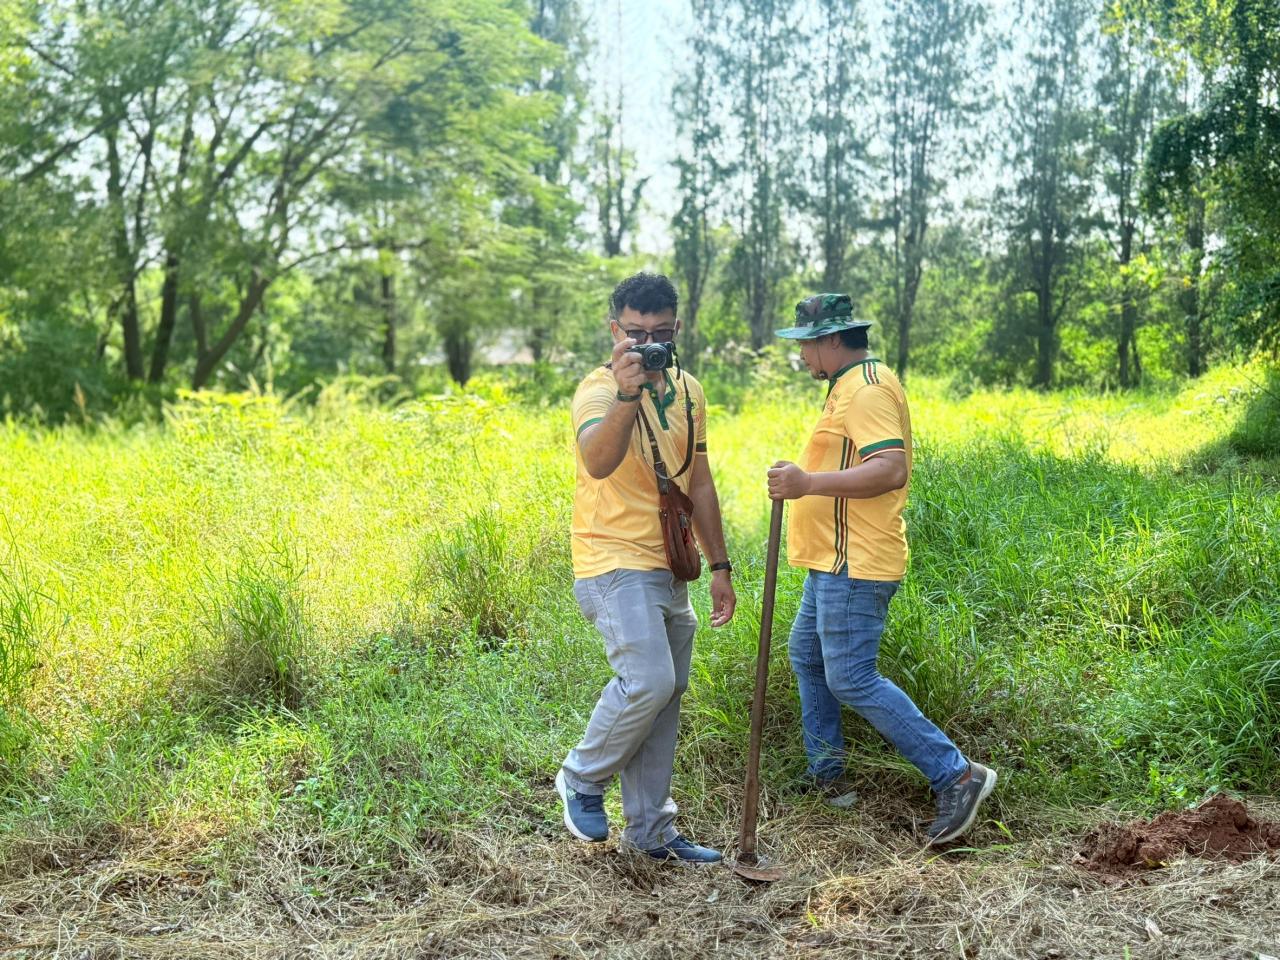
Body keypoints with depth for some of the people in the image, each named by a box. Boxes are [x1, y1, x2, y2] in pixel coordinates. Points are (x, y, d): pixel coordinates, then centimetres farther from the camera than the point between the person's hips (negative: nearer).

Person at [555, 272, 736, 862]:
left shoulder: (689, 392, 10)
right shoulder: (599, 388, -13)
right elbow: (597, 463, -34)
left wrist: (720, 567, 16)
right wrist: (628, 394, -48)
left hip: (669, 569, 8)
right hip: (615, 564, -7)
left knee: (665, 695, 9)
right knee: (648, 682, -20)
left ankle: (650, 830, 20)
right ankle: (582, 779, 7)